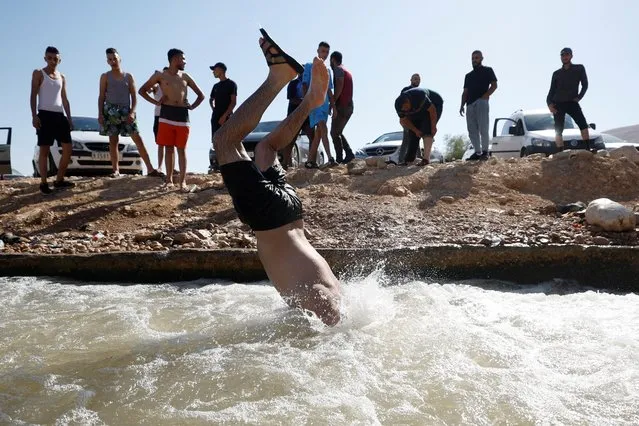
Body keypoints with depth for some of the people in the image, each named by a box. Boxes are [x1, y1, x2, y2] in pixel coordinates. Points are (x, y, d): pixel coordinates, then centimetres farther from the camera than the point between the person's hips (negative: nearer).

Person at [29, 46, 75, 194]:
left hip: (60, 115, 6)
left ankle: (59, 180, 9)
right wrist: (34, 116, -14)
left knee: (68, 148, 0)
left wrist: (69, 118, 11)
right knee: (44, 150, -5)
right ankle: (43, 183, -2)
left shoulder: (62, 77, 18)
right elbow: (33, 95, -3)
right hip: (45, 115, -5)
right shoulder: (38, 74, 4)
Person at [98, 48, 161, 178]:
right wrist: (100, 114, -6)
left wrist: (132, 112, -9)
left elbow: (134, 97, 6)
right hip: (110, 111, 0)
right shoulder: (105, 77, 8)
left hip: (126, 111, 0)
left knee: (138, 139, -6)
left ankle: (150, 169, -7)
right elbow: (101, 96, 6)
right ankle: (116, 170, 5)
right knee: (113, 141, 1)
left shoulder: (128, 77, 10)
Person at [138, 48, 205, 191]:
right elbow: (142, 90, 10)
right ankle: (169, 180, 10)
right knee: (169, 148, 3)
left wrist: (192, 106, 6)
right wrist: (155, 102, -1)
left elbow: (201, 95, 21)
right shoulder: (160, 76, 6)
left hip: (182, 115, 2)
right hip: (167, 115, -2)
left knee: (181, 149, 1)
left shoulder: (185, 77, 14)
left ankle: (183, 182, 1)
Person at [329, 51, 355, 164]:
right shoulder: (347, 71, 23)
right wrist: (334, 101, 20)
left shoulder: (338, 69, -5)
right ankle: (349, 153, 4)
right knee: (338, 132, 15)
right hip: (349, 106, 9)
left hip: (342, 106, -9)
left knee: (334, 133, -6)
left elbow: (339, 86, -19)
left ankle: (339, 159, -10)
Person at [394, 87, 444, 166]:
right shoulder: (399, 105, -24)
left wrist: (434, 127, -23)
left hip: (434, 105, -6)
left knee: (427, 131, -22)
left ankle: (426, 158, -30)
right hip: (420, 112, 6)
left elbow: (432, 110, -30)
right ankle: (409, 159, 9)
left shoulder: (419, 97, -41)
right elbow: (404, 120, -9)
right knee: (413, 133, -1)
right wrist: (416, 130, -12)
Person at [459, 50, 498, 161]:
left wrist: (485, 97, -13)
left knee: (483, 128, -12)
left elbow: (494, 85, -1)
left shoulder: (487, 70, 10)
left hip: (481, 102, -6)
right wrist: (462, 105, 8)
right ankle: (477, 152, 2)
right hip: (470, 104, 6)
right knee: (472, 130, 0)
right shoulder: (468, 75, 26)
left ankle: (485, 152, -11)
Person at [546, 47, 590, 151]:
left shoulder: (579, 68, 11)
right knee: (558, 130, -5)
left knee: (583, 124, -19)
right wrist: (549, 103, -3)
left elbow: (585, 84, 8)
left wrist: (579, 97, -8)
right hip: (558, 103, 2)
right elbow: (552, 90, 14)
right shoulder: (556, 73, 16)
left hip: (572, 102, -2)